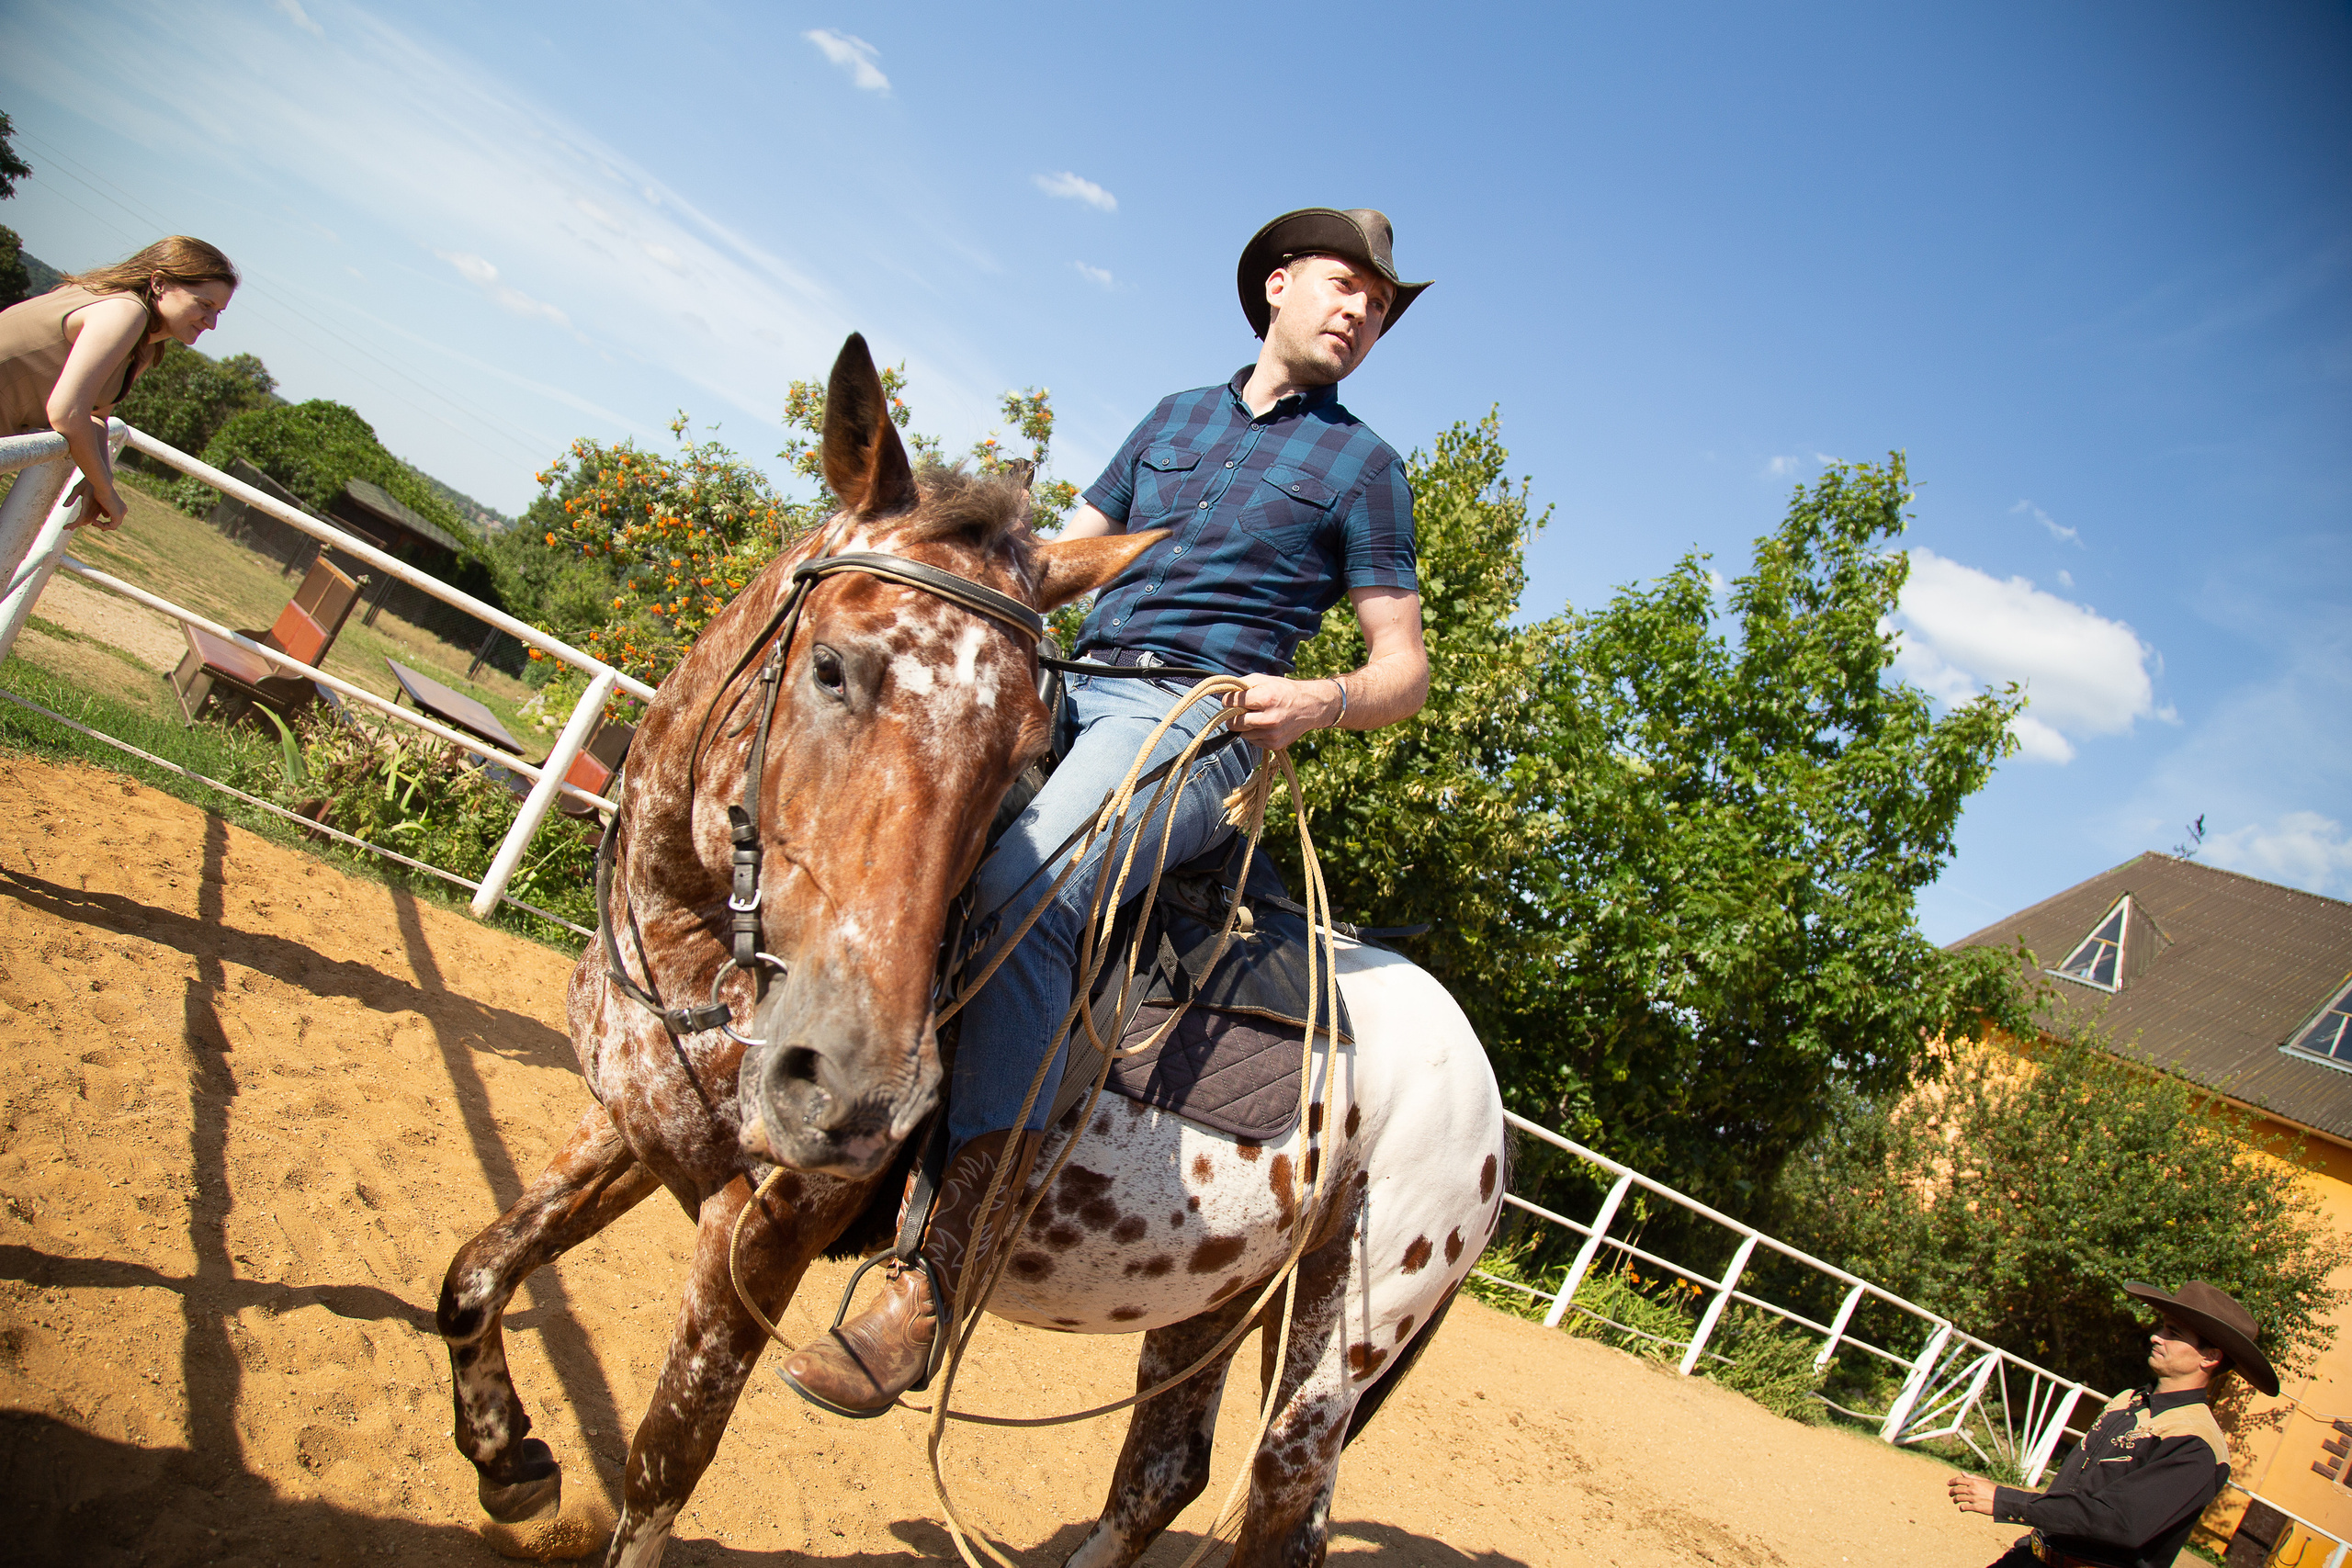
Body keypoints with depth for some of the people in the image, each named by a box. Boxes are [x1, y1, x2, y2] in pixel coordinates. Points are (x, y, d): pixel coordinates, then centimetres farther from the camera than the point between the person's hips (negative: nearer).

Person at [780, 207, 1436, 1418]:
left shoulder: (1362, 465, 10)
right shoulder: (1176, 417, 24)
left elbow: (1405, 668, 7)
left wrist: (1320, 703, -15)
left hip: (1199, 725, -6)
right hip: (1069, 692, 7)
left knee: (1017, 894, -33)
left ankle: (931, 1284, -33)